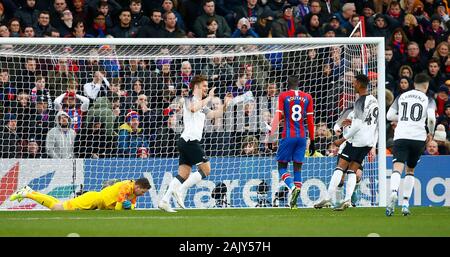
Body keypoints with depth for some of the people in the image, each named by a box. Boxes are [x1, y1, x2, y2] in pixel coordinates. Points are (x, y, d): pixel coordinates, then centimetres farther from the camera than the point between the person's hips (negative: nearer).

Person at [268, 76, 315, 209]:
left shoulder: (283, 96, 0)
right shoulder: (307, 97, 8)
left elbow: (278, 116, -8)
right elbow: (310, 120, 8)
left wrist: (271, 134, -10)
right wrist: (312, 141, 12)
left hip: (288, 136, -3)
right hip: (302, 136, 3)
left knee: (282, 166, 4)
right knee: (298, 167, 6)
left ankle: (292, 187, -25)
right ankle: (294, 202, 1)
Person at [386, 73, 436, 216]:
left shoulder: (401, 97, 14)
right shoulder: (428, 100, 6)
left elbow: (390, 115, 11)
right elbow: (431, 118, -10)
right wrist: (431, 133, 7)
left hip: (401, 136, 0)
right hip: (418, 137, 0)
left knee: (397, 167, -14)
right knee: (410, 170, 17)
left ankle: (394, 192, -44)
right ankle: (405, 203, 10)